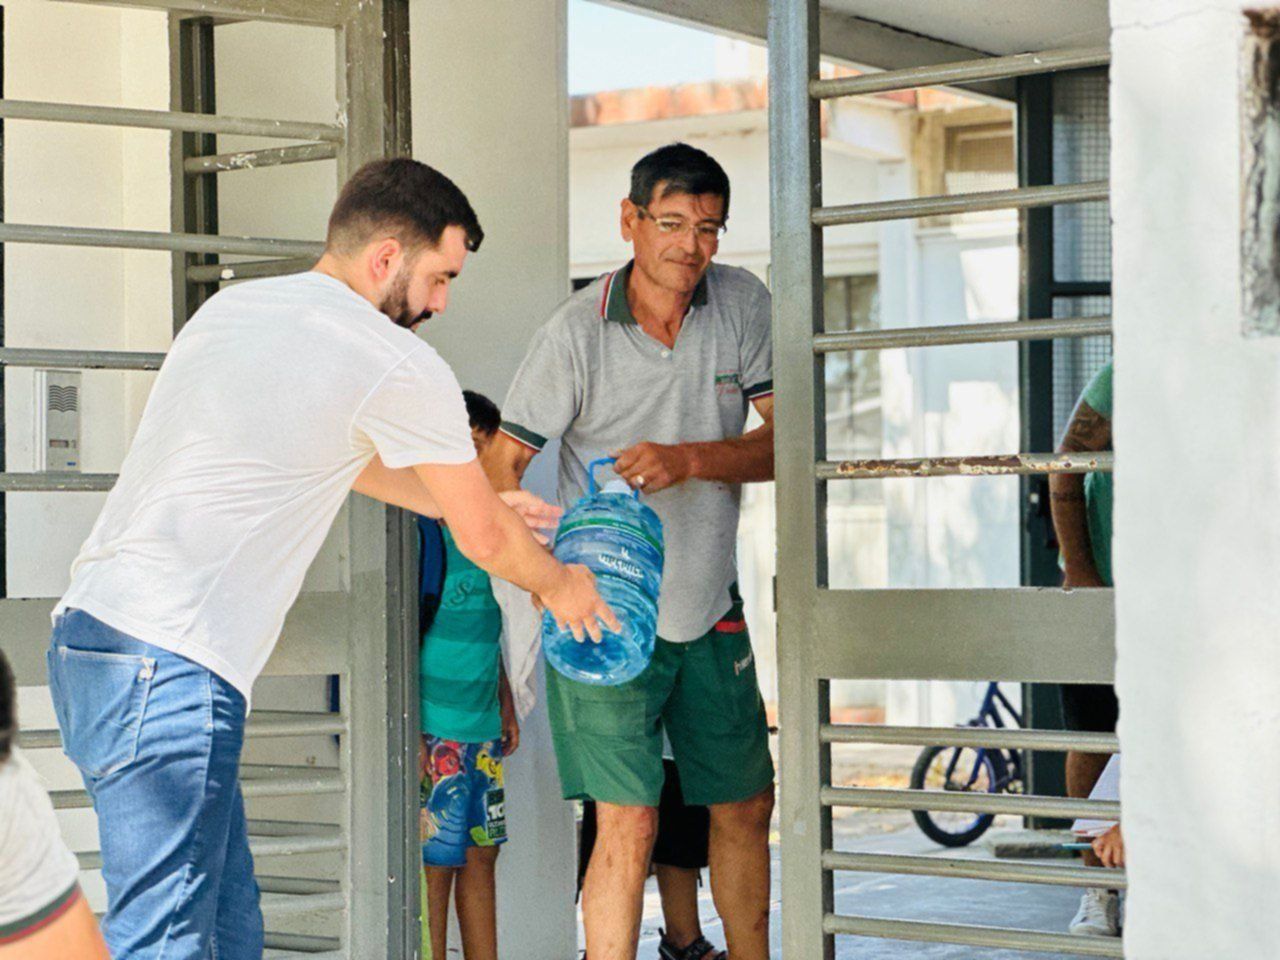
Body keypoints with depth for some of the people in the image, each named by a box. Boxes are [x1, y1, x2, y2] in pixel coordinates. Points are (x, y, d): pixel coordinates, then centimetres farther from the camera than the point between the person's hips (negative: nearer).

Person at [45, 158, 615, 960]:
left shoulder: (235, 307, 19)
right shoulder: (399, 365, -6)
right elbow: (485, 541, 7)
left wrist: (475, 499, 43)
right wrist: (561, 587, 27)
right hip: (171, 669, -9)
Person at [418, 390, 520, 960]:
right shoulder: (419, 527, -12)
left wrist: (505, 705, 23)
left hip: (481, 726, 8)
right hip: (435, 729, -8)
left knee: (480, 854, 12)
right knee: (434, 863, -4)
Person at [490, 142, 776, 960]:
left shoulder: (744, 305, -4)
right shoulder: (576, 332, -14)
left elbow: (782, 442, -7)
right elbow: (502, 465, -13)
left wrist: (688, 460, -25)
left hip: (712, 613, 5)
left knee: (746, 807, 16)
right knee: (629, 824, -11)